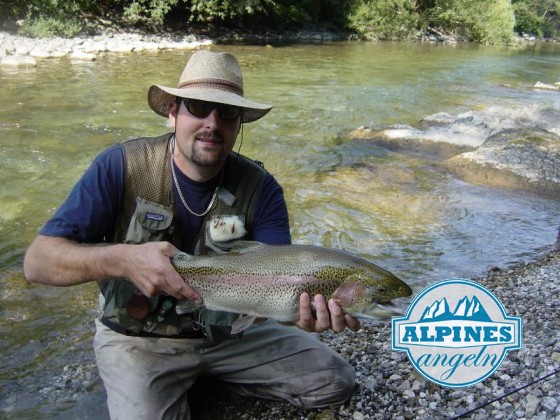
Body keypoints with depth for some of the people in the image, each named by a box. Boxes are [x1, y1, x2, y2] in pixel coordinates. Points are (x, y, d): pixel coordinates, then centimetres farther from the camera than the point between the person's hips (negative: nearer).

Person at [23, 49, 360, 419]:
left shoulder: (260, 189, -12)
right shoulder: (121, 167, -18)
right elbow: (37, 261, -19)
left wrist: (306, 308, -44)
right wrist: (122, 259, -38)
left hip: (228, 330, 3)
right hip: (138, 338, -2)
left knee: (335, 383, 2)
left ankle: (210, 375, 16)